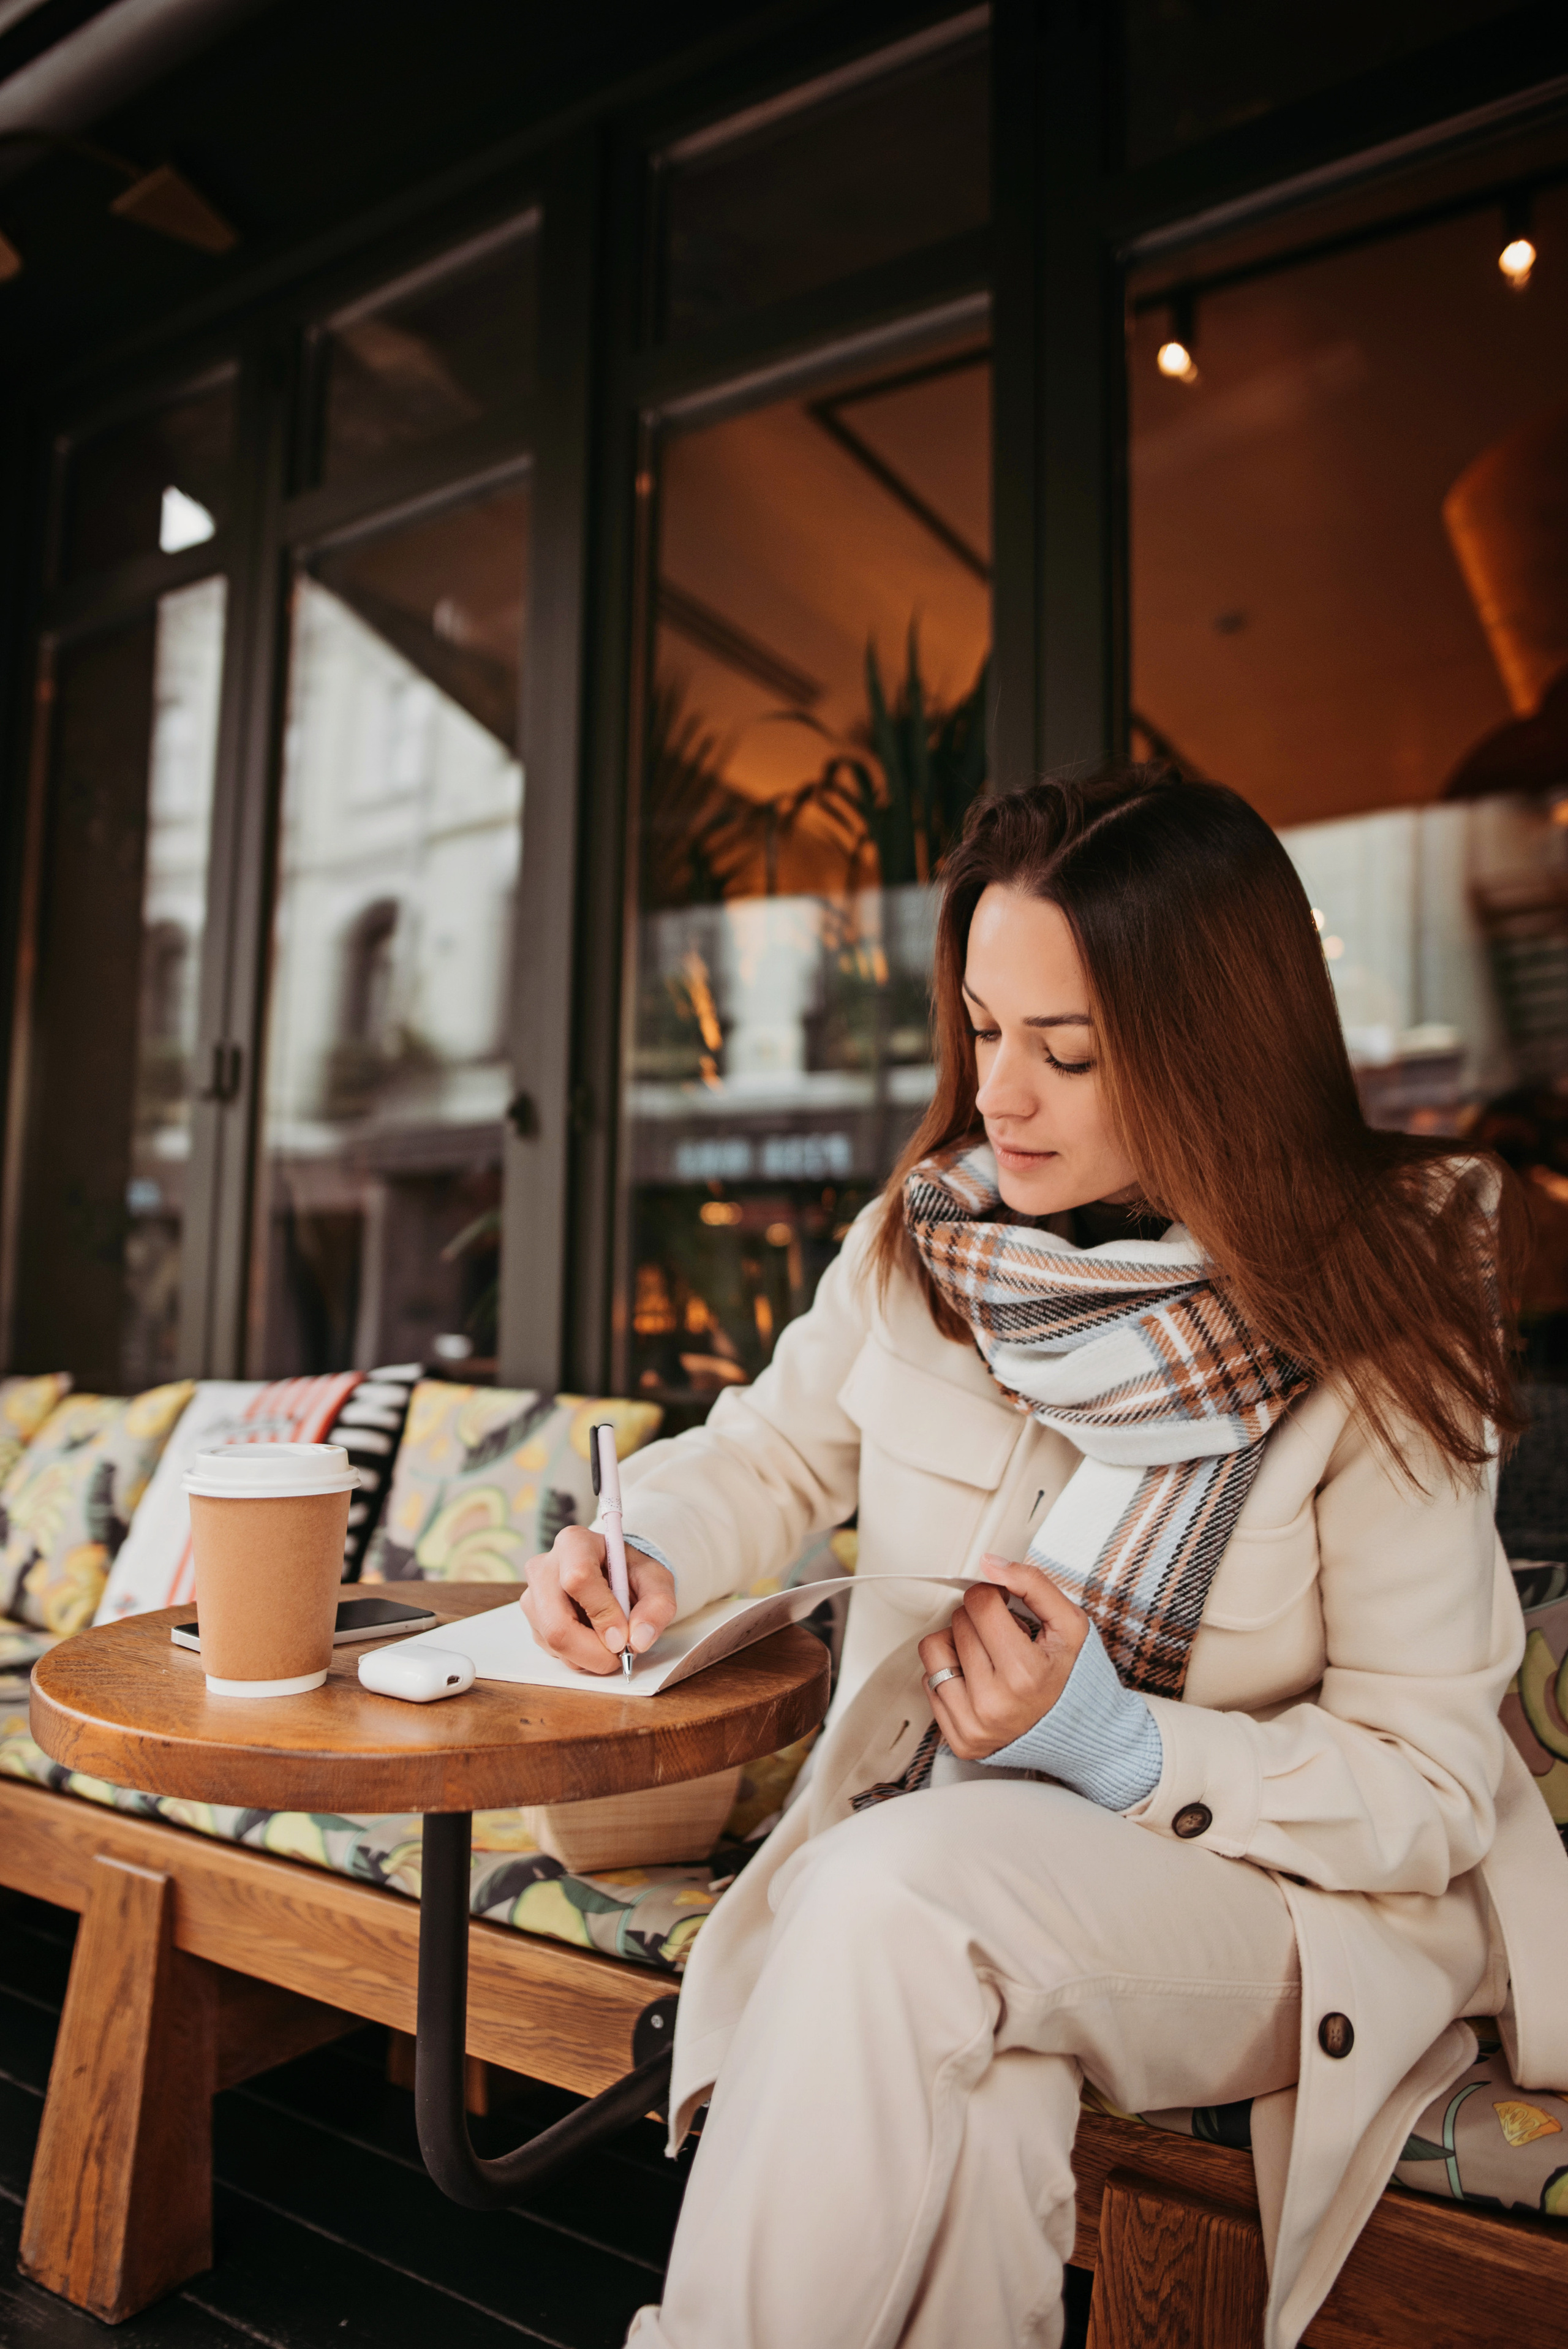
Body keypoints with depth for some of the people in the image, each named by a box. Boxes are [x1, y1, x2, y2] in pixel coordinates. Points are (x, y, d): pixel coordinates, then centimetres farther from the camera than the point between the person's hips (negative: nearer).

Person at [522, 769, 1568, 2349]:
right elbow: (777, 1449, 8)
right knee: (974, 2109, -32)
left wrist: (1115, 1746, -25)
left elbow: (1430, 1789, -12)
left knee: (897, 1892, -31)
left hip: (1284, 1901, -2)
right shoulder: (929, 1229, -6)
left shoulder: (1372, 1344, -16)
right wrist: (651, 1548, -13)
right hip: (936, 1877, 3)